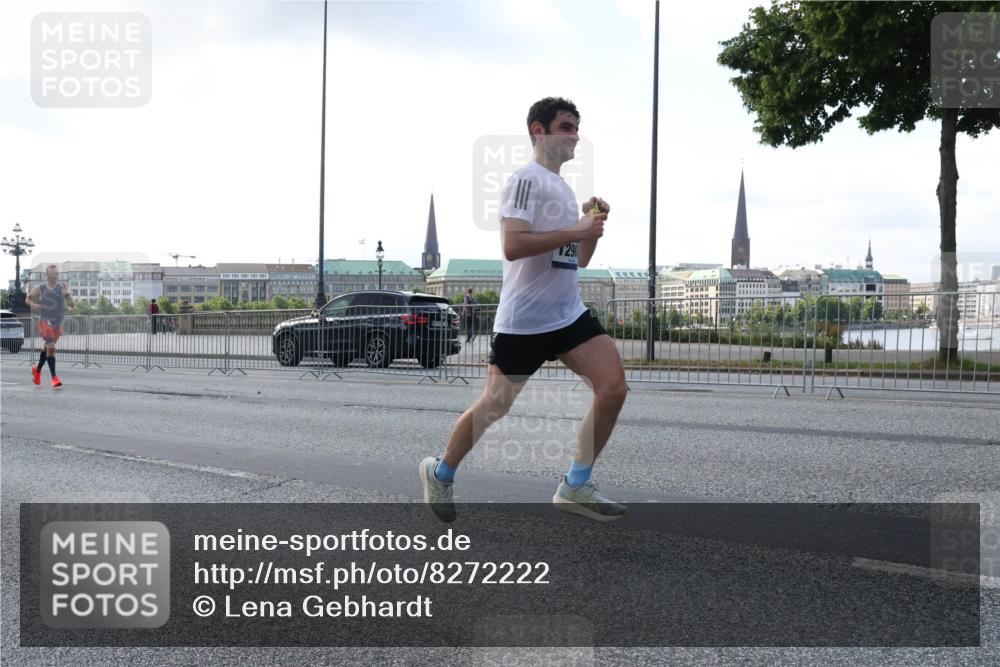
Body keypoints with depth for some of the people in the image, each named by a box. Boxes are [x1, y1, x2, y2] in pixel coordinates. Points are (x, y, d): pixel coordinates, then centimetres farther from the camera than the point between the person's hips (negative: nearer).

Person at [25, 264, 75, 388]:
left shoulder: (62, 287, 0)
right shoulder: (40, 289, 0)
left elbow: (72, 305, -6)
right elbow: (28, 299, 16)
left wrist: (67, 294, -24)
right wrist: (33, 305, -5)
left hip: (58, 322, 3)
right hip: (45, 321, -3)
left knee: (47, 347, 18)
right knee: (51, 347, -15)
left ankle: (37, 370, 40)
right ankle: (54, 377, -15)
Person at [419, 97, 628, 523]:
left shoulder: (563, 187, 17)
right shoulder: (527, 179, -10)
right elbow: (512, 246, -24)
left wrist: (593, 225, 4)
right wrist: (574, 230, -20)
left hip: (569, 314, 8)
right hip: (523, 320, -8)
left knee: (613, 388, -7)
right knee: (494, 407, 4)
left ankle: (575, 487, 4)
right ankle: (440, 473, 28)